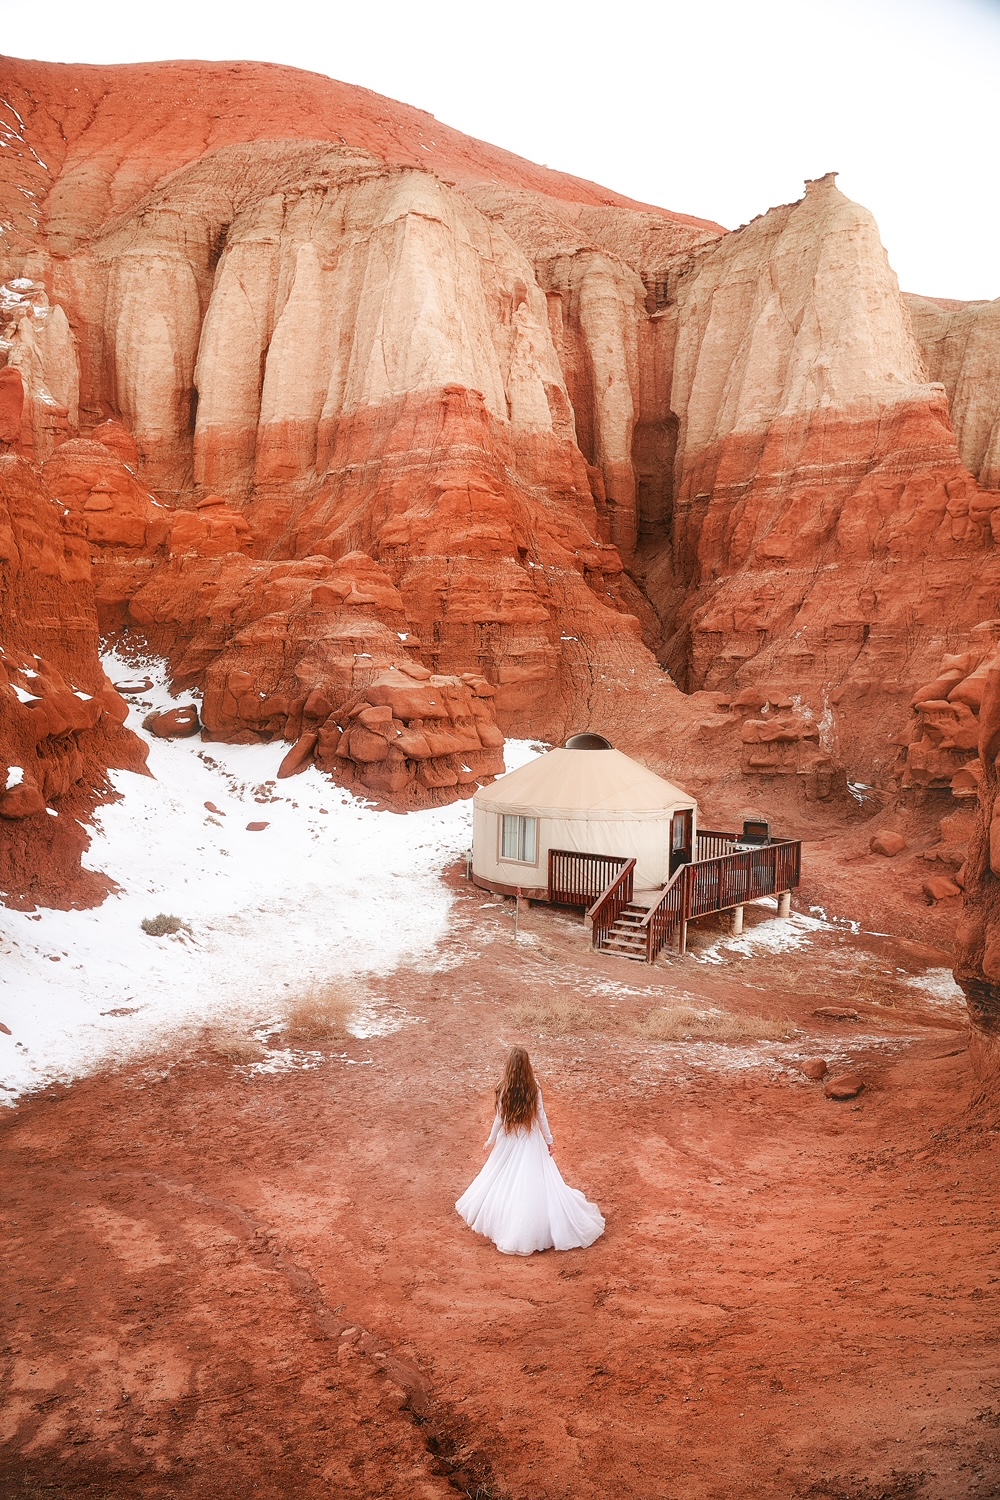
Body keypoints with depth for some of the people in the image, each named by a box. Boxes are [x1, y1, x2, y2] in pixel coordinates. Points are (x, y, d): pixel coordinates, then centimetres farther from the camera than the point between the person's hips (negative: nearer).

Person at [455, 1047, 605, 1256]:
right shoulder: (535, 1090, -14)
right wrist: (549, 1141, 6)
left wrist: (491, 1141, 6)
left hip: (509, 1142, -1)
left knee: (507, 1182, 17)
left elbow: (499, 1119, -9)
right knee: (536, 1182, 10)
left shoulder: (504, 1091, -18)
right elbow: (542, 1117, -6)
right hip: (532, 1142, 1)